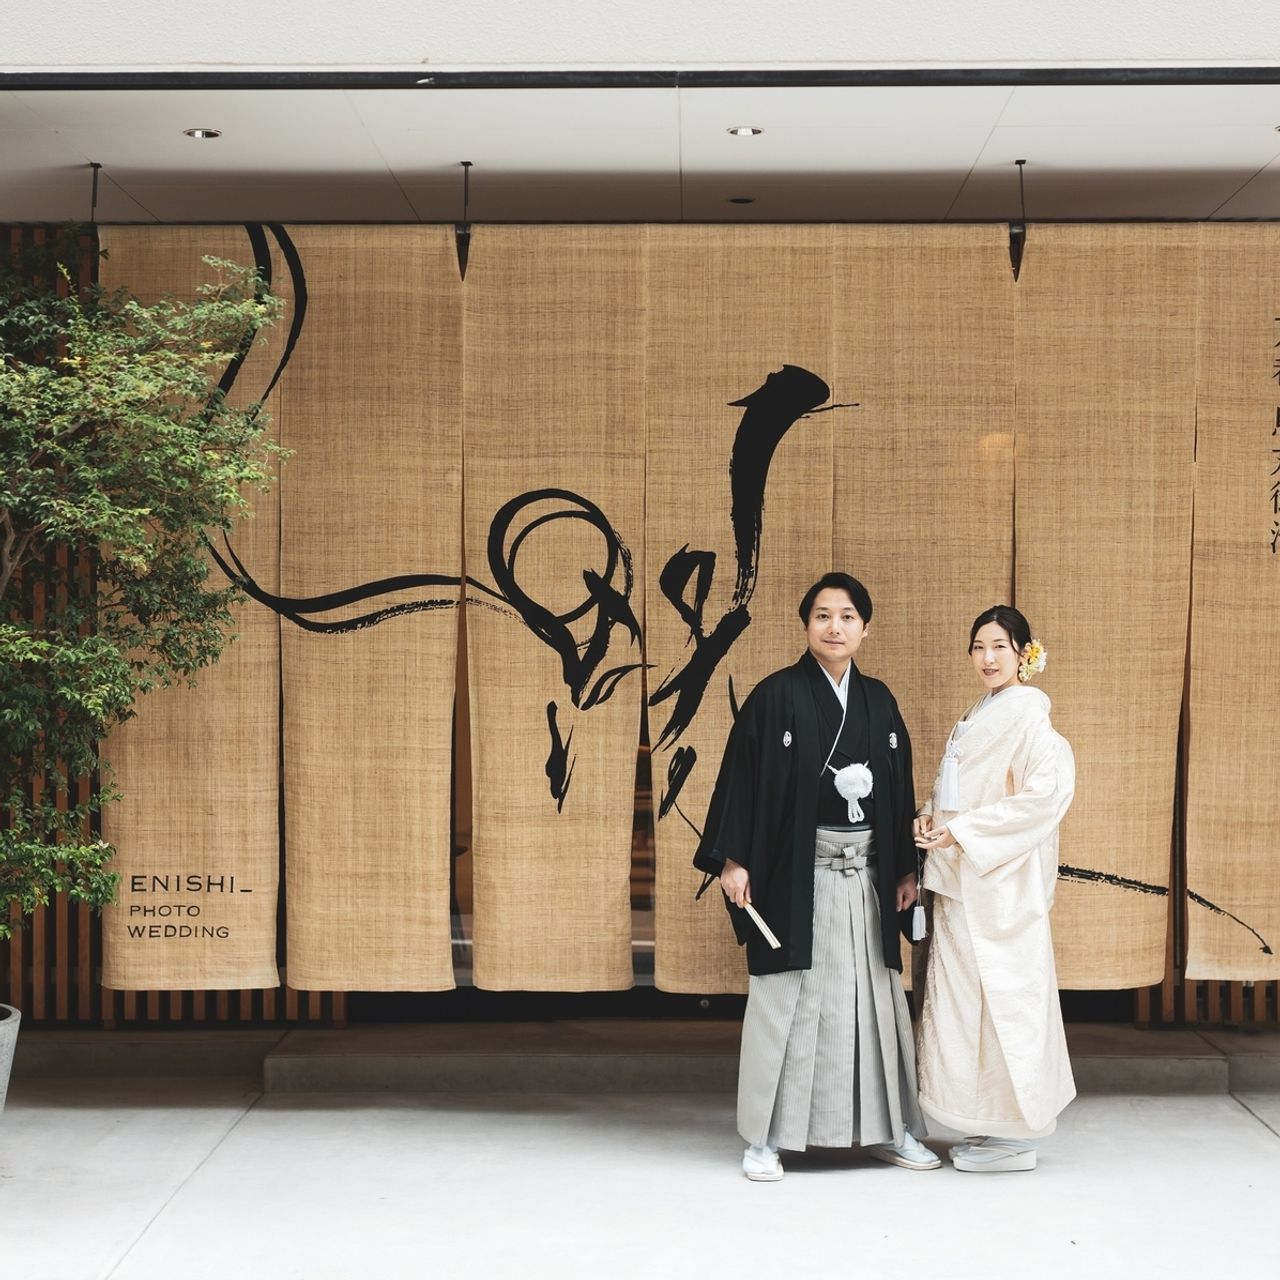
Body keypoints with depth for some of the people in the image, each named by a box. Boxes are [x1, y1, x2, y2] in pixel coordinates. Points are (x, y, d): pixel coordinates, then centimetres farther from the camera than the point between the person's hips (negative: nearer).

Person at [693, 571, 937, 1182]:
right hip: (795, 873, -4)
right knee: (784, 1000, 0)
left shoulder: (878, 701, 10)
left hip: (866, 874, 5)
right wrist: (731, 859, -13)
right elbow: (741, 778, -7)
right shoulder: (776, 696, -5)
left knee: (876, 998, 9)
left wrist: (906, 868, 12)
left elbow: (899, 788, 14)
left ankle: (887, 1129, 21)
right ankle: (766, 1138, 10)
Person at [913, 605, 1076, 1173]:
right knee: (965, 993, 11)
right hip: (962, 878, 9)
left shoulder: (1026, 712, -12)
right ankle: (996, 1125, 20)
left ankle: (1014, 1136, 6)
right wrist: (930, 814, 2)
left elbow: (1049, 791, -23)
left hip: (999, 883, -9)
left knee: (1002, 991, -3)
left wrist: (963, 830, -21)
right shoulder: (978, 715, 15)